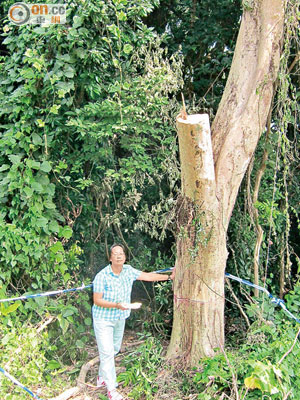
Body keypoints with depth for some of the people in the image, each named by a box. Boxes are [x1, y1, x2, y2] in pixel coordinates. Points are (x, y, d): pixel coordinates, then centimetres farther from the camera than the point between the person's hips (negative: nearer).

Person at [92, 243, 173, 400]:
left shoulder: (128, 270, -5)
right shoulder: (102, 276, -23)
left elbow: (147, 276, 6)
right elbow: (97, 300, -20)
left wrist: (169, 277, 10)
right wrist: (117, 305, -32)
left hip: (120, 318, 6)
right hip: (103, 319, -6)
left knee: (115, 349, 17)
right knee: (107, 352, -6)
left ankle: (102, 377, 37)